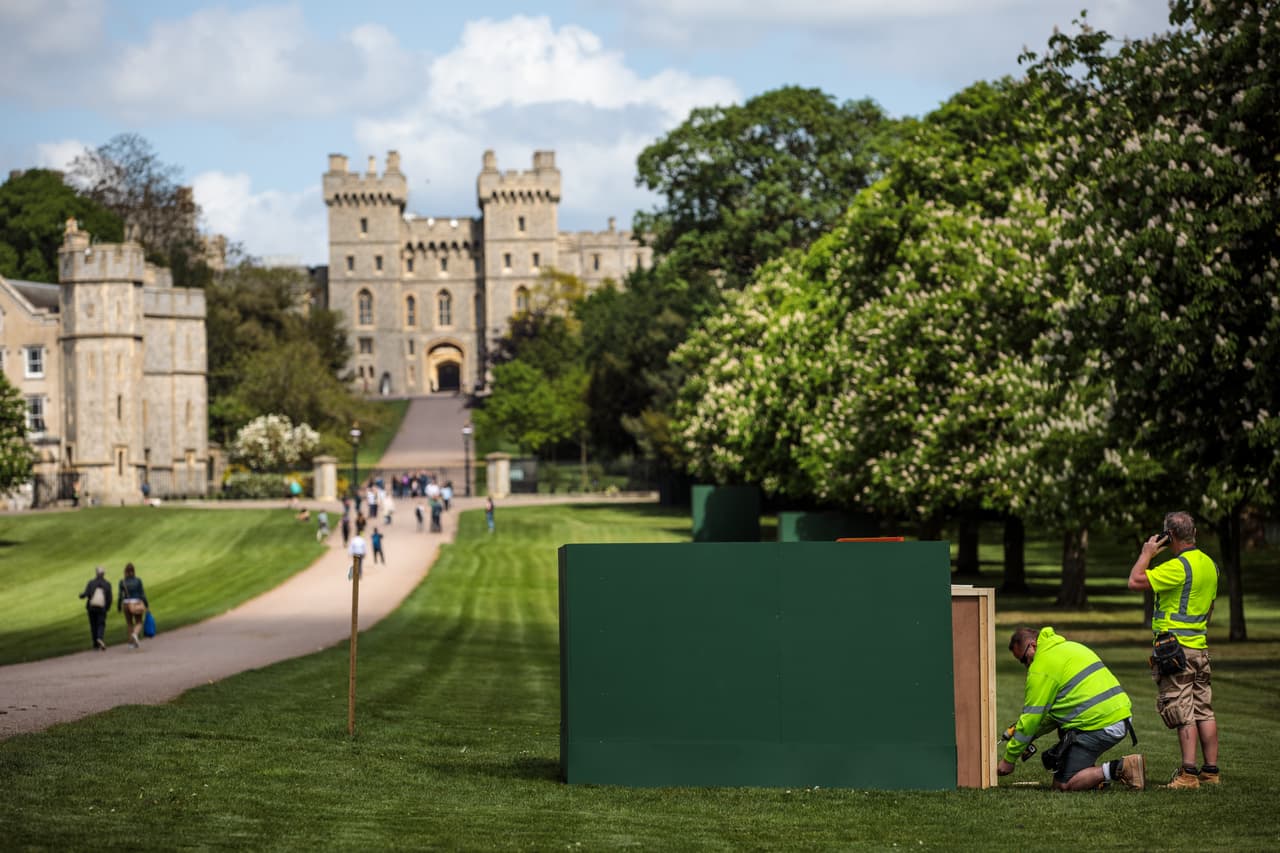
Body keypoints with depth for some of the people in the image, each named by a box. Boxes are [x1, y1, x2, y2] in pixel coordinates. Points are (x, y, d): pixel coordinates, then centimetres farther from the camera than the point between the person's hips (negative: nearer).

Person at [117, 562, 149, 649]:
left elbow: (120, 595, -4)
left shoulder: (122, 582, -5)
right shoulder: (138, 580, -7)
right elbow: (142, 594, -6)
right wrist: (146, 604, 4)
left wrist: (119, 606, 7)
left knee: (129, 623, 15)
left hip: (126, 604, 1)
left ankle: (132, 641, 12)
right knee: (139, 623, 7)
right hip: (137, 603, -1)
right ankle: (135, 634, -24)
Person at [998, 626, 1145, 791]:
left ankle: (1120, 768, -15)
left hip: (1099, 726, -10)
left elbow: (1031, 718, -6)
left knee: (1063, 786, -5)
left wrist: (1008, 759, 4)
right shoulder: (1070, 647, 23)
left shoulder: (1041, 667, -7)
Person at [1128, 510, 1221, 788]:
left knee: (1183, 713, -8)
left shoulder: (1179, 567, -17)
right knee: (1204, 711, 10)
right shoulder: (1209, 564, 12)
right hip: (1200, 648, 8)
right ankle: (1211, 771, 12)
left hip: (1175, 648, -8)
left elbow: (1135, 581, -19)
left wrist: (1147, 553, -5)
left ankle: (1188, 773, -11)